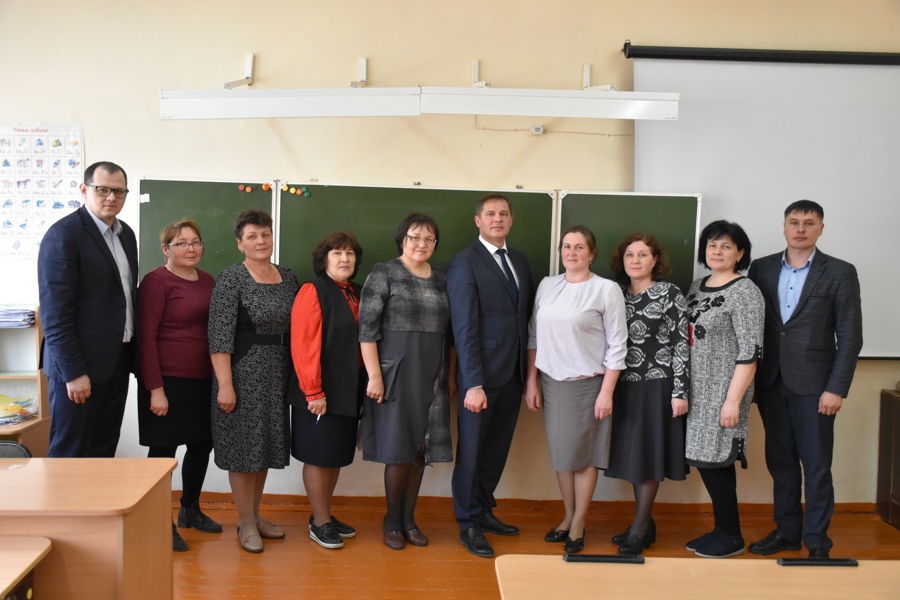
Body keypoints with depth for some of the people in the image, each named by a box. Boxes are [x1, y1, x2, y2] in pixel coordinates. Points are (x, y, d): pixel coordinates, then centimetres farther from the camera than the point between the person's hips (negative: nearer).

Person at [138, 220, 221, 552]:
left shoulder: (207, 281, 10)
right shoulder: (156, 281, -10)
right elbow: (145, 337, -13)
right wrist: (155, 389, -17)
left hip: (202, 380, 7)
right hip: (168, 381, -7)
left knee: (202, 444, 15)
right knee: (164, 450, 4)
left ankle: (190, 510, 35)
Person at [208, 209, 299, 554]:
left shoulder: (288, 278, 8)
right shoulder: (231, 279, -9)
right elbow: (219, 337, -14)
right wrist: (225, 385, -19)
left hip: (277, 376, 6)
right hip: (243, 373, -6)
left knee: (265, 445, 14)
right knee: (243, 447, 2)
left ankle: (255, 515, 28)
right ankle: (246, 523, 15)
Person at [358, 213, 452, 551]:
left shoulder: (441, 280, 10)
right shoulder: (384, 274, -5)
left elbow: (447, 332, 14)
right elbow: (367, 328, -10)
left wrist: (449, 376, 12)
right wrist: (374, 375, -14)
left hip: (432, 379, 5)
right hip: (396, 376, -5)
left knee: (420, 450, 9)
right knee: (399, 450, 0)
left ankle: (409, 519, 23)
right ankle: (392, 521, 18)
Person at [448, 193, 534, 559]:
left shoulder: (520, 261, 13)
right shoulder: (465, 263, -8)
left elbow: (526, 315, 12)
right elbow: (464, 327, -14)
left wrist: (528, 371, 6)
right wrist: (473, 383, -19)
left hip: (513, 375, 6)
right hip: (481, 376, -6)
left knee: (497, 450, 14)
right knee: (471, 451, 6)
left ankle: (484, 511, 31)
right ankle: (468, 524, 20)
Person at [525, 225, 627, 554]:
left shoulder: (607, 289, -7)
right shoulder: (547, 285, 5)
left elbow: (617, 345, -8)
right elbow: (534, 335, 9)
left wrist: (607, 392, -11)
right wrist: (532, 381, 6)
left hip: (586, 385, -4)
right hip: (551, 382, 4)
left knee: (583, 455, 5)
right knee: (560, 454, 11)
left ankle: (578, 525, 20)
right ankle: (568, 517, 27)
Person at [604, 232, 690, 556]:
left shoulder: (671, 294, -4)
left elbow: (681, 344, -7)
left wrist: (680, 391, -12)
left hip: (657, 386, -4)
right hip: (624, 386, 5)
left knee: (649, 454, 1)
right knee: (632, 455, 8)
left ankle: (640, 527, 11)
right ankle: (644, 523, 20)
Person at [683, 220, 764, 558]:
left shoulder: (744, 292, -10)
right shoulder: (697, 287, 12)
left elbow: (750, 352, -15)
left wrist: (733, 400, -19)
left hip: (723, 392, -7)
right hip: (697, 390, 7)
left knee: (716, 460, -2)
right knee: (703, 458, 10)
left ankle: (731, 537, 14)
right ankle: (722, 529, 25)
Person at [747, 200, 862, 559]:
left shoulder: (840, 273, -2)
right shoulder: (761, 269, 7)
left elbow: (850, 337, -4)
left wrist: (836, 389, -10)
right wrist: (750, 380, 3)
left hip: (813, 385, -3)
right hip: (771, 382, 3)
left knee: (816, 467, 3)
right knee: (780, 462, 12)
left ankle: (817, 541, 16)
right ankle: (786, 531, 25)